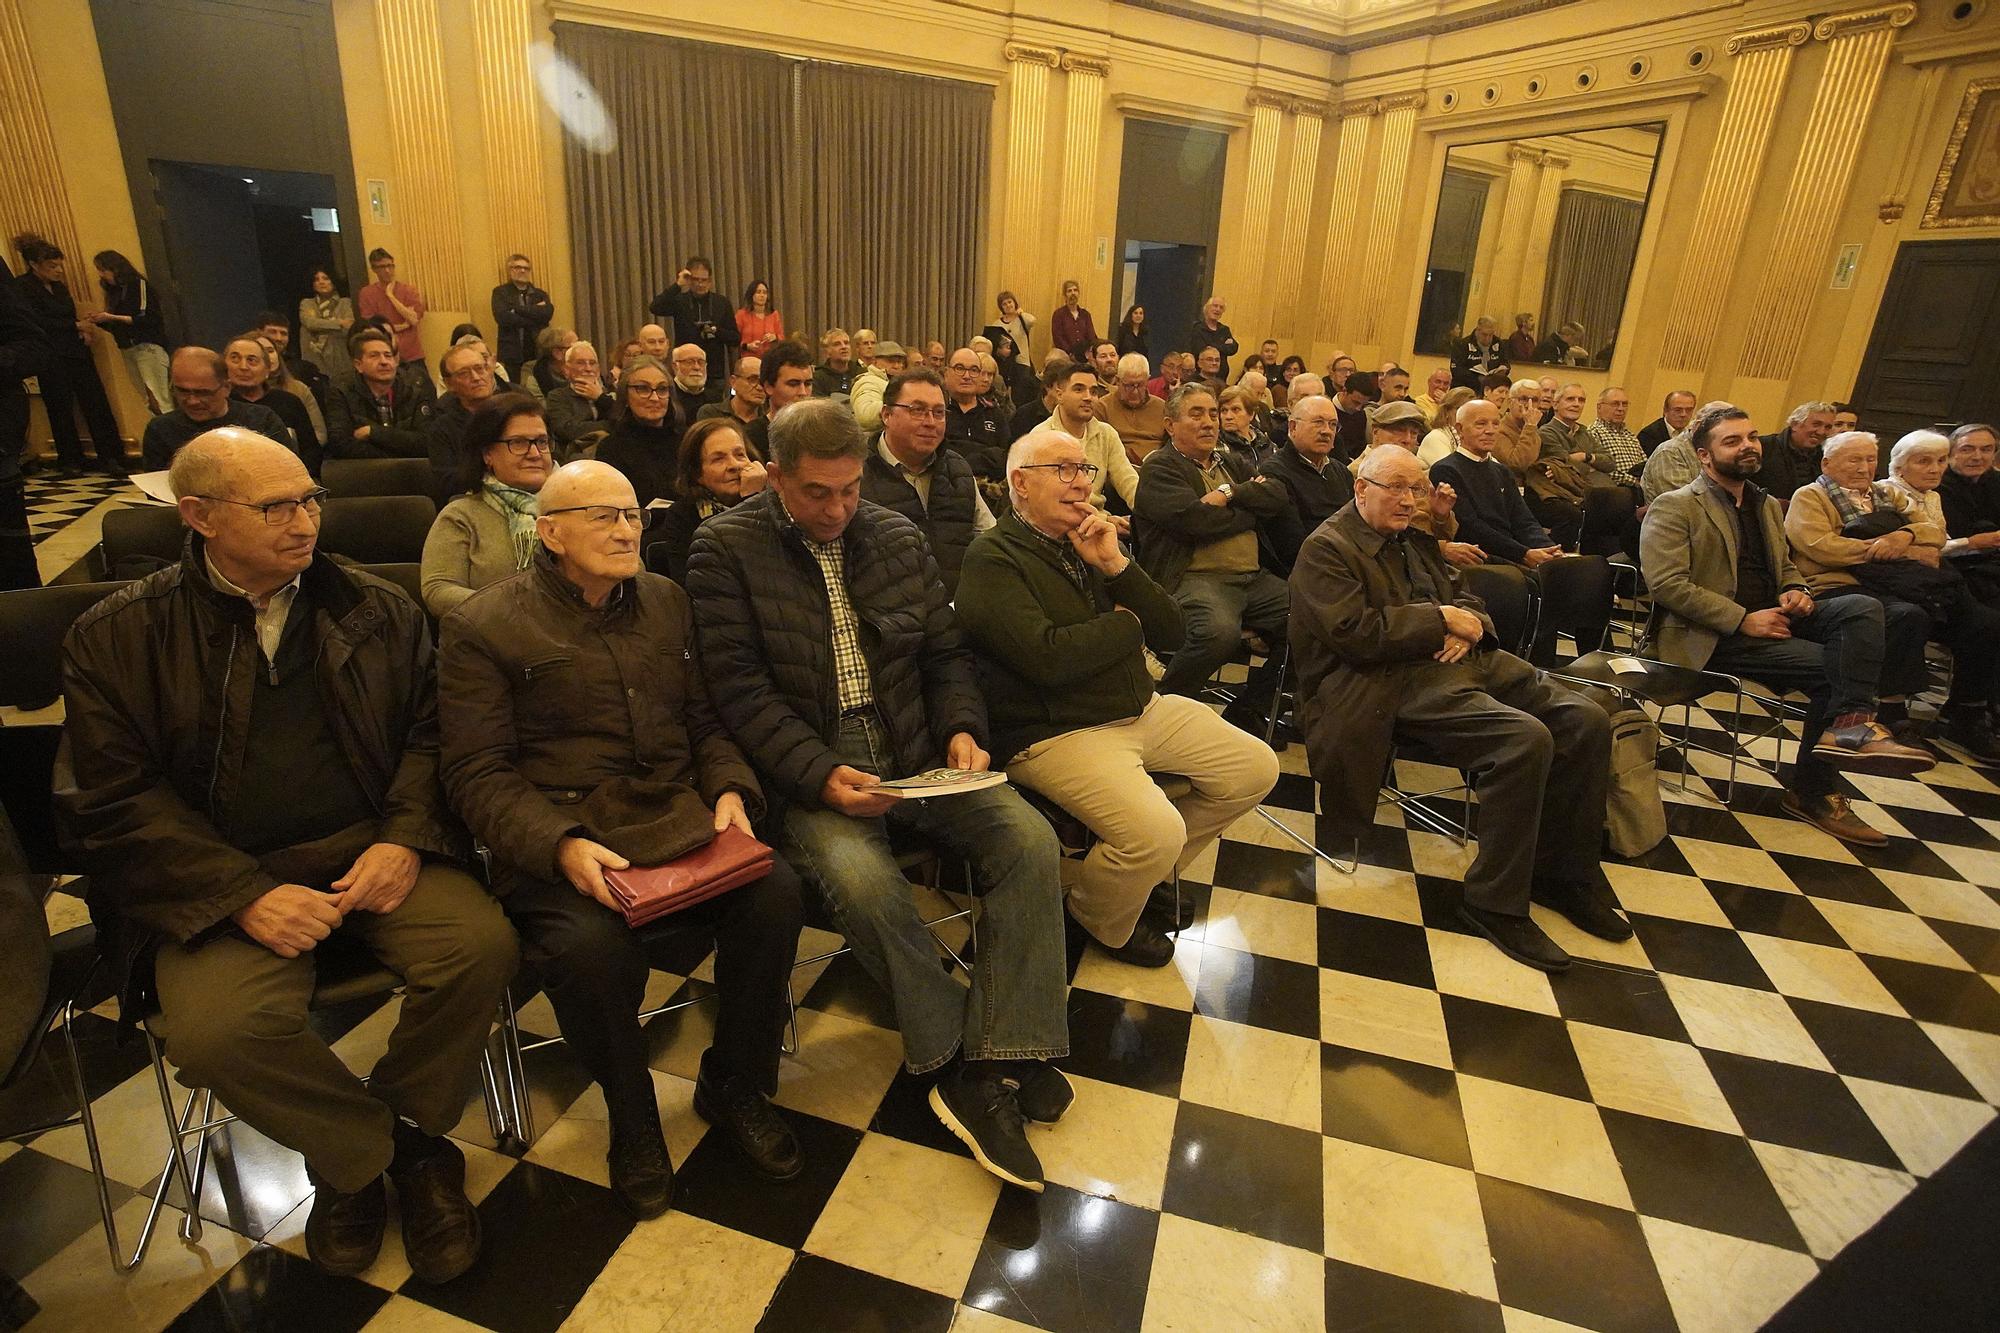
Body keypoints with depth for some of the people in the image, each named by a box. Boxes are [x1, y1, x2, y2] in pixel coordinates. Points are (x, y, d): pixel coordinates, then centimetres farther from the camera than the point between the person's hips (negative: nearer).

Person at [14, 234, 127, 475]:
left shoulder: (59, 286, 16)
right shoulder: (22, 287, -5)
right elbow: (38, 322, -14)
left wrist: (83, 330, 2)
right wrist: (77, 325, -12)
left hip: (76, 352, 6)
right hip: (52, 358, -6)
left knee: (97, 403, -3)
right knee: (61, 409, 1)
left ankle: (110, 457, -4)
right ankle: (71, 461, 10)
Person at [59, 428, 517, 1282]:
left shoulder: (378, 610, 8)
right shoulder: (116, 637, 3)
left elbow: (428, 734, 7)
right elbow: (114, 801, -2)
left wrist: (405, 838, -11)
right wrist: (245, 895, -16)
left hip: (372, 853, 1)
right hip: (220, 880, -1)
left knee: (481, 943, -24)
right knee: (215, 1029, -28)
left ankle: (403, 1133, 3)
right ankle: (370, 1149, 1)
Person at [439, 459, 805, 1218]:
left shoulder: (666, 601, 15)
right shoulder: (484, 627, 1)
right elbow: (478, 774, -5)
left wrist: (729, 791, -4)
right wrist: (561, 844, -22)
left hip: (678, 816, 4)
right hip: (553, 837, -3)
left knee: (774, 892, -22)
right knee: (590, 945, -33)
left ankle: (734, 1087, 4)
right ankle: (632, 1116, 1)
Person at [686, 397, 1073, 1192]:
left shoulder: (899, 538, 11)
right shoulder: (726, 549, -2)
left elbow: (946, 654, 13)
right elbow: (741, 689, -10)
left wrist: (962, 729, -6)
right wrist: (820, 775, -22)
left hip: (914, 756, 4)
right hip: (808, 769, -4)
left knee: (1029, 837, -18)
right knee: (861, 877, -32)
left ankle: (986, 1065, -10)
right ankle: (973, 1061, -10)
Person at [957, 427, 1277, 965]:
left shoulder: (1093, 541, 11)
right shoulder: (992, 557, -11)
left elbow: (1171, 634, 6)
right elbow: (1047, 658, -25)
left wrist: (1115, 565, -10)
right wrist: (1128, 624, -7)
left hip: (1144, 708, 8)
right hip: (1056, 732, -8)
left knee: (1256, 768, 7)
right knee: (1156, 831, -27)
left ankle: (1152, 871, 24)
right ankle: (1103, 923, 8)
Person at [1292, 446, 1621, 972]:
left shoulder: (1415, 539, 23)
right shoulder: (1326, 550, -4)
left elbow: (1466, 596, 25)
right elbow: (1352, 632, -17)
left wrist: (1469, 624, 0)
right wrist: (1440, 620, -12)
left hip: (1468, 658, 9)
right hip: (1398, 681, -9)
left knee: (1587, 721, -6)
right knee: (1526, 739, -28)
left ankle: (1564, 874, 10)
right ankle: (1495, 902, -12)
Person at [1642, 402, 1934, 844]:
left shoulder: (1767, 504, 21)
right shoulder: (1674, 507, -6)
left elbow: (1785, 565, 30)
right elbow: (1666, 584, -17)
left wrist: (1796, 591, 3)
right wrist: (1742, 619, -21)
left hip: (1770, 617, 7)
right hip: (1715, 636, -7)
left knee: (1862, 608, -19)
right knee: (1831, 666, -21)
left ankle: (1851, 725, -25)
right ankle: (1811, 791, -11)